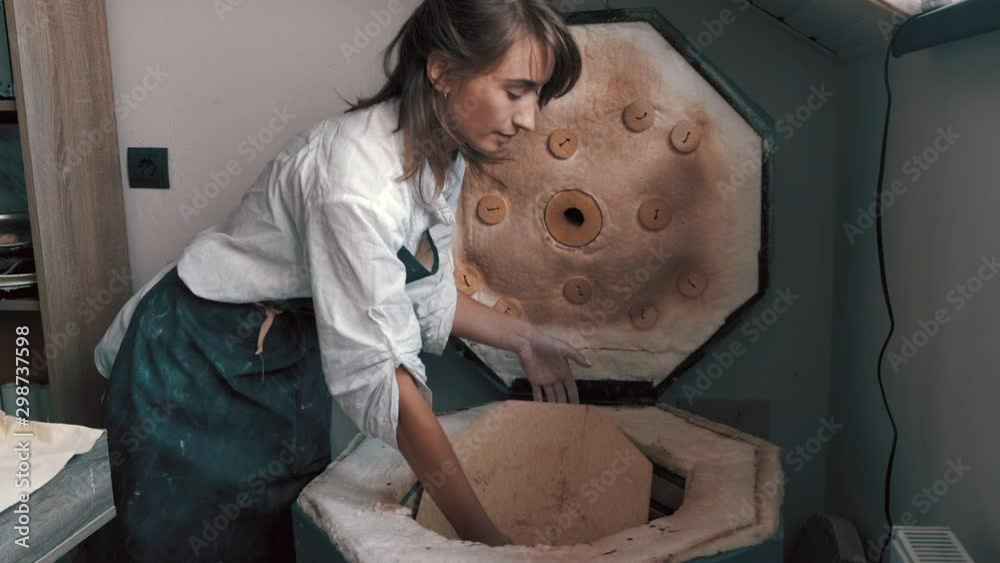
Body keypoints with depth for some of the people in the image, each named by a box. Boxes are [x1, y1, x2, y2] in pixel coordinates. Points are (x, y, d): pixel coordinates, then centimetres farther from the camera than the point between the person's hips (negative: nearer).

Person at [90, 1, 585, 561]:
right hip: (196, 368, -7)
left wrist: (520, 336, -4)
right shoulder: (356, 174, -35)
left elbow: (423, 294, 5)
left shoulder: (443, 158, -8)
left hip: (290, 364, 7)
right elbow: (379, 377, -34)